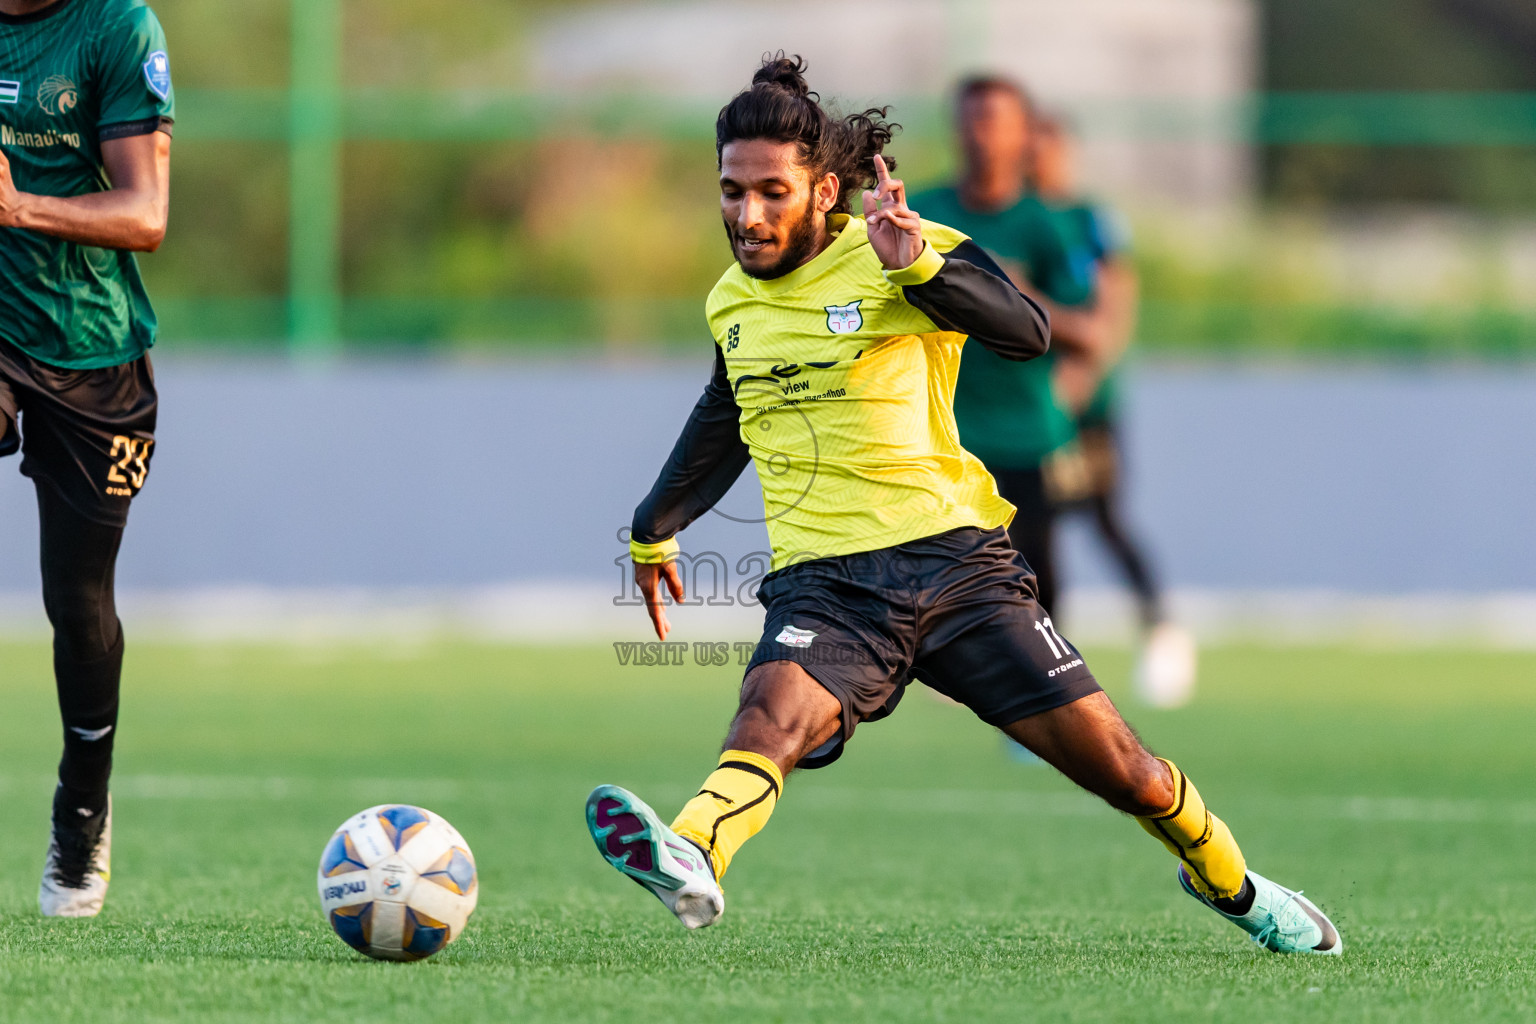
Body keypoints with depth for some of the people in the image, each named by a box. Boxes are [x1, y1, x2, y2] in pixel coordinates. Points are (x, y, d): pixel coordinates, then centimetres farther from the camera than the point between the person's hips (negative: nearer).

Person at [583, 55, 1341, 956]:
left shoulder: (917, 253, -4)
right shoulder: (732, 302, 13)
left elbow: (1027, 333, -23)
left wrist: (920, 268, -39)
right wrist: (655, 528, 45)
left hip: (951, 559, -2)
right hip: (823, 582, 2)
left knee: (1123, 772, 1)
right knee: (775, 708, -33)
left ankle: (1228, 882, 31)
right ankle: (693, 863, -61)